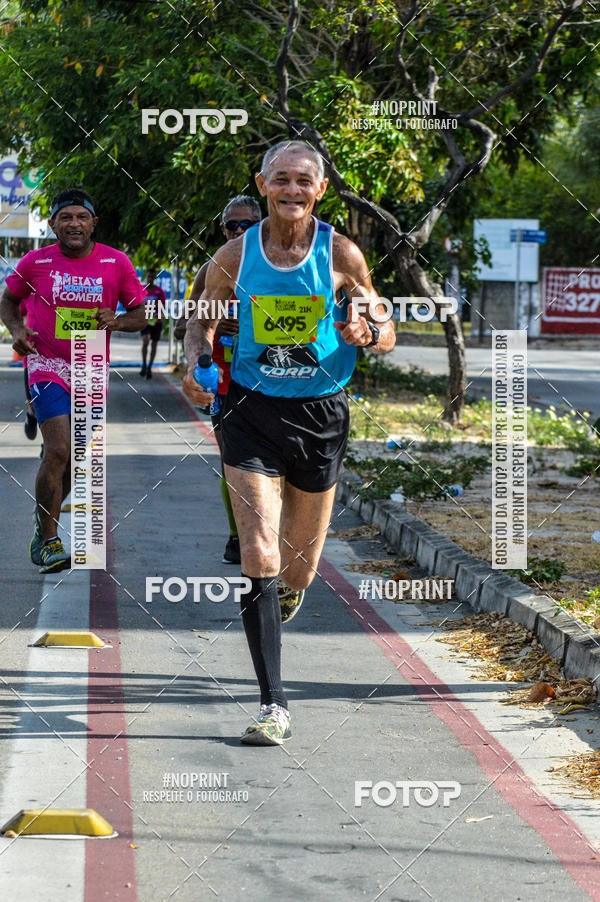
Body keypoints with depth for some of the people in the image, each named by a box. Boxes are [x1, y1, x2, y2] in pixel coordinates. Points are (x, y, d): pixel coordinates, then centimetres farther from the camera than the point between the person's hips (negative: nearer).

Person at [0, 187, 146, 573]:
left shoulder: (116, 263, -1)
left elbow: (141, 313, 6)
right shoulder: (36, 262, -3)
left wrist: (117, 321, -15)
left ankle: (43, 521, 37)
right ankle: (48, 542, -7)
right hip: (48, 367, -3)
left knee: (75, 461, 12)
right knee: (58, 452, -18)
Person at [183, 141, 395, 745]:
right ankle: (273, 705, -12)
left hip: (320, 416, 1)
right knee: (258, 557, -15)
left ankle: (292, 585, 52)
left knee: (298, 570, 10)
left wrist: (365, 333, -19)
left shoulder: (341, 256, -4)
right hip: (252, 412, -1)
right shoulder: (235, 258, -2)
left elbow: (386, 334, 4)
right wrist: (198, 365, -9)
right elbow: (201, 322, 12)